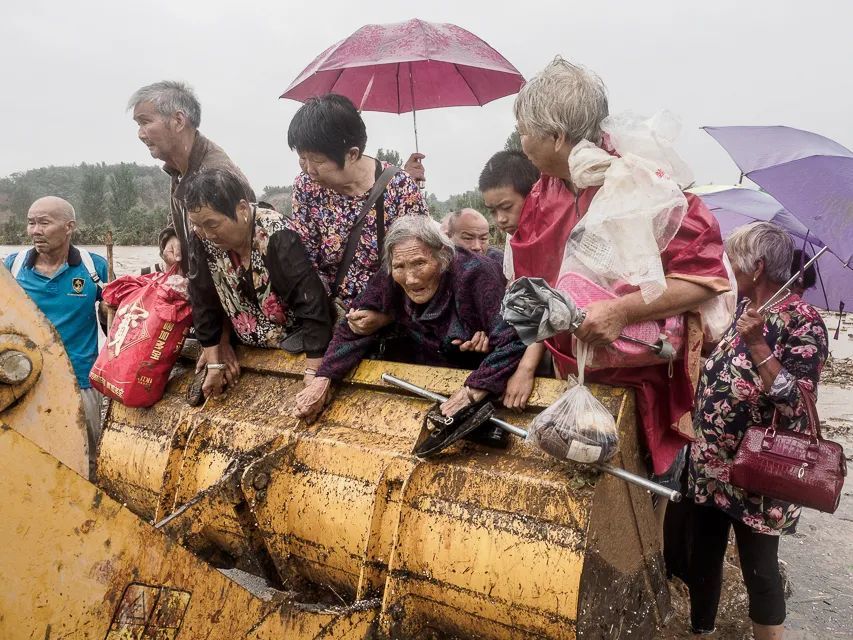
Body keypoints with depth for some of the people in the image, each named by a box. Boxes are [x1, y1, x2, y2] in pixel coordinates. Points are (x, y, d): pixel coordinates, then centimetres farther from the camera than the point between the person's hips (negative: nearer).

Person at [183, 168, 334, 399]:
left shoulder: (277, 237, -30)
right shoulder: (201, 241, -14)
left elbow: (312, 302, -30)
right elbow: (204, 302, -4)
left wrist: (314, 374, -31)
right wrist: (214, 364, -2)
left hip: (297, 348, -4)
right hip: (253, 350, 5)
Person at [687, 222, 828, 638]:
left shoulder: (802, 322, -15)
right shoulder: (739, 307, 5)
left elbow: (796, 405, -23)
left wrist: (757, 344, -29)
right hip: (708, 467, 7)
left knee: (758, 570, 9)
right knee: (702, 559, 18)